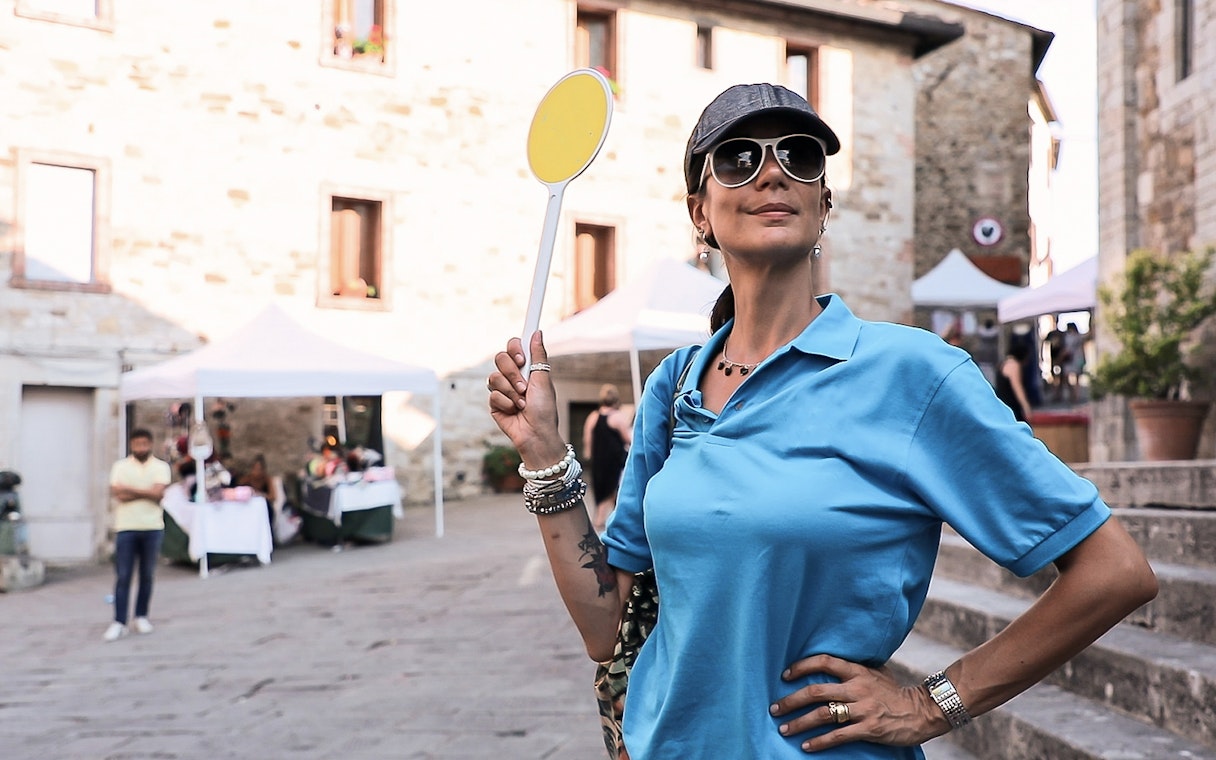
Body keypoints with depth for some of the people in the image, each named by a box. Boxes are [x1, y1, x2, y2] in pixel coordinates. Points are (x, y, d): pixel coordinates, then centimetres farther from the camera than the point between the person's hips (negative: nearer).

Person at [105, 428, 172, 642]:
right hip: (126, 528, -1)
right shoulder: (120, 466, 6)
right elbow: (118, 494, -8)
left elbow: (158, 493, -10)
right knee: (122, 576, -4)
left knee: (147, 575, 7)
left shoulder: (160, 467, 5)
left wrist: (130, 489, -8)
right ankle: (119, 623, -4)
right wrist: (146, 492, -7)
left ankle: (141, 617, 20)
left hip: (152, 528, 1)